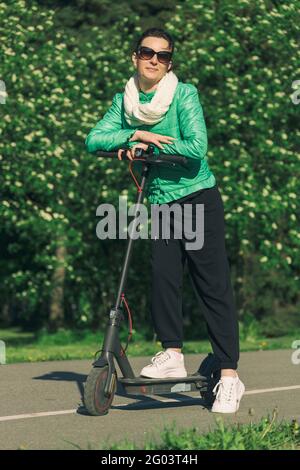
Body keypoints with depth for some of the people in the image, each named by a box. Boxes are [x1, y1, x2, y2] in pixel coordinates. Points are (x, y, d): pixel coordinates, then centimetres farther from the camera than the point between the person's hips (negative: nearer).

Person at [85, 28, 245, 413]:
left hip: (199, 199, -5)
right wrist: (136, 134, -18)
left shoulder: (184, 94, -8)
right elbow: (93, 140, -5)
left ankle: (229, 376, -8)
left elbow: (197, 147, -19)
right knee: (163, 275, -6)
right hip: (161, 204, 5)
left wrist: (145, 146, -14)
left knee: (213, 286, -7)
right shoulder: (123, 102, 6)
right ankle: (172, 354, 9)